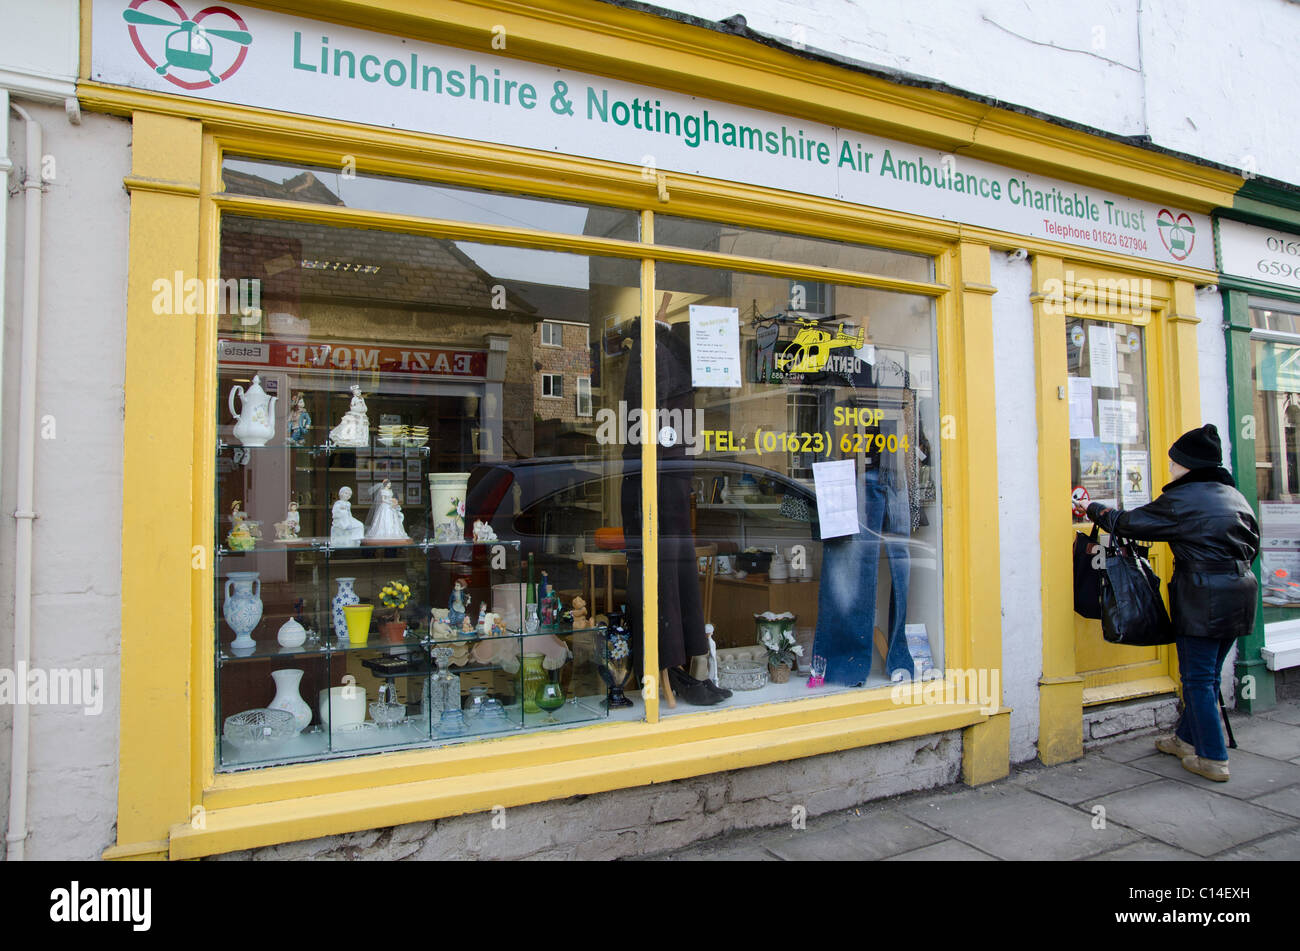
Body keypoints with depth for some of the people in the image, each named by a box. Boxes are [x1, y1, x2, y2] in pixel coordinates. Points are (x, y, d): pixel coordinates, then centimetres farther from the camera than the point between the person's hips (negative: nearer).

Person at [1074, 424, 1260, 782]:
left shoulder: (1180, 500, -14)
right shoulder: (1235, 496, 10)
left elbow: (1127, 523, -7)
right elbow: (1253, 544, 18)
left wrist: (1093, 509, 9)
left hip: (1202, 598, -8)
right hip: (1239, 594, 8)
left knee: (1199, 678, 1)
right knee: (1207, 674, 17)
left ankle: (1213, 759, 6)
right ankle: (1188, 738, 31)